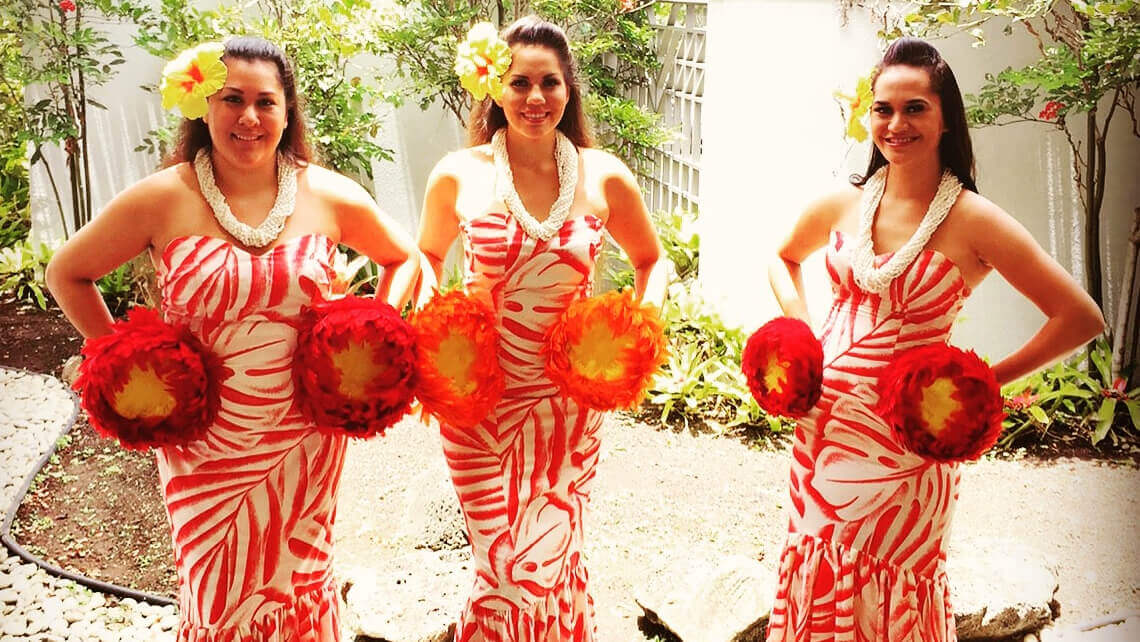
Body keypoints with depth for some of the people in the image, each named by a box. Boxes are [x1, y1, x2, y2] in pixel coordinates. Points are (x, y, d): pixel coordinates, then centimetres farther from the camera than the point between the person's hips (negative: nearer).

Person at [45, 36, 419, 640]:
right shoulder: (162, 199, -9)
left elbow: (405, 257, 10)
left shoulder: (329, 196, -5)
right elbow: (67, 273, 3)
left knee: (299, 588, 18)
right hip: (205, 445, -1)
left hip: (304, 442, 1)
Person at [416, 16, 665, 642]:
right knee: (502, 565, 6)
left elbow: (650, 259, 12)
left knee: (548, 561, 8)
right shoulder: (458, 175, -5)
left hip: (569, 397, 1)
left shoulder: (603, 176, -3)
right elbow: (427, 256, 13)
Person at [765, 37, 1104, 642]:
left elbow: (1080, 317, -9)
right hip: (822, 426, 4)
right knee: (817, 588, 16)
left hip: (902, 441, -4)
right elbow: (784, 258, 21)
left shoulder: (972, 220, -11)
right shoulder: (844, 203, 1)